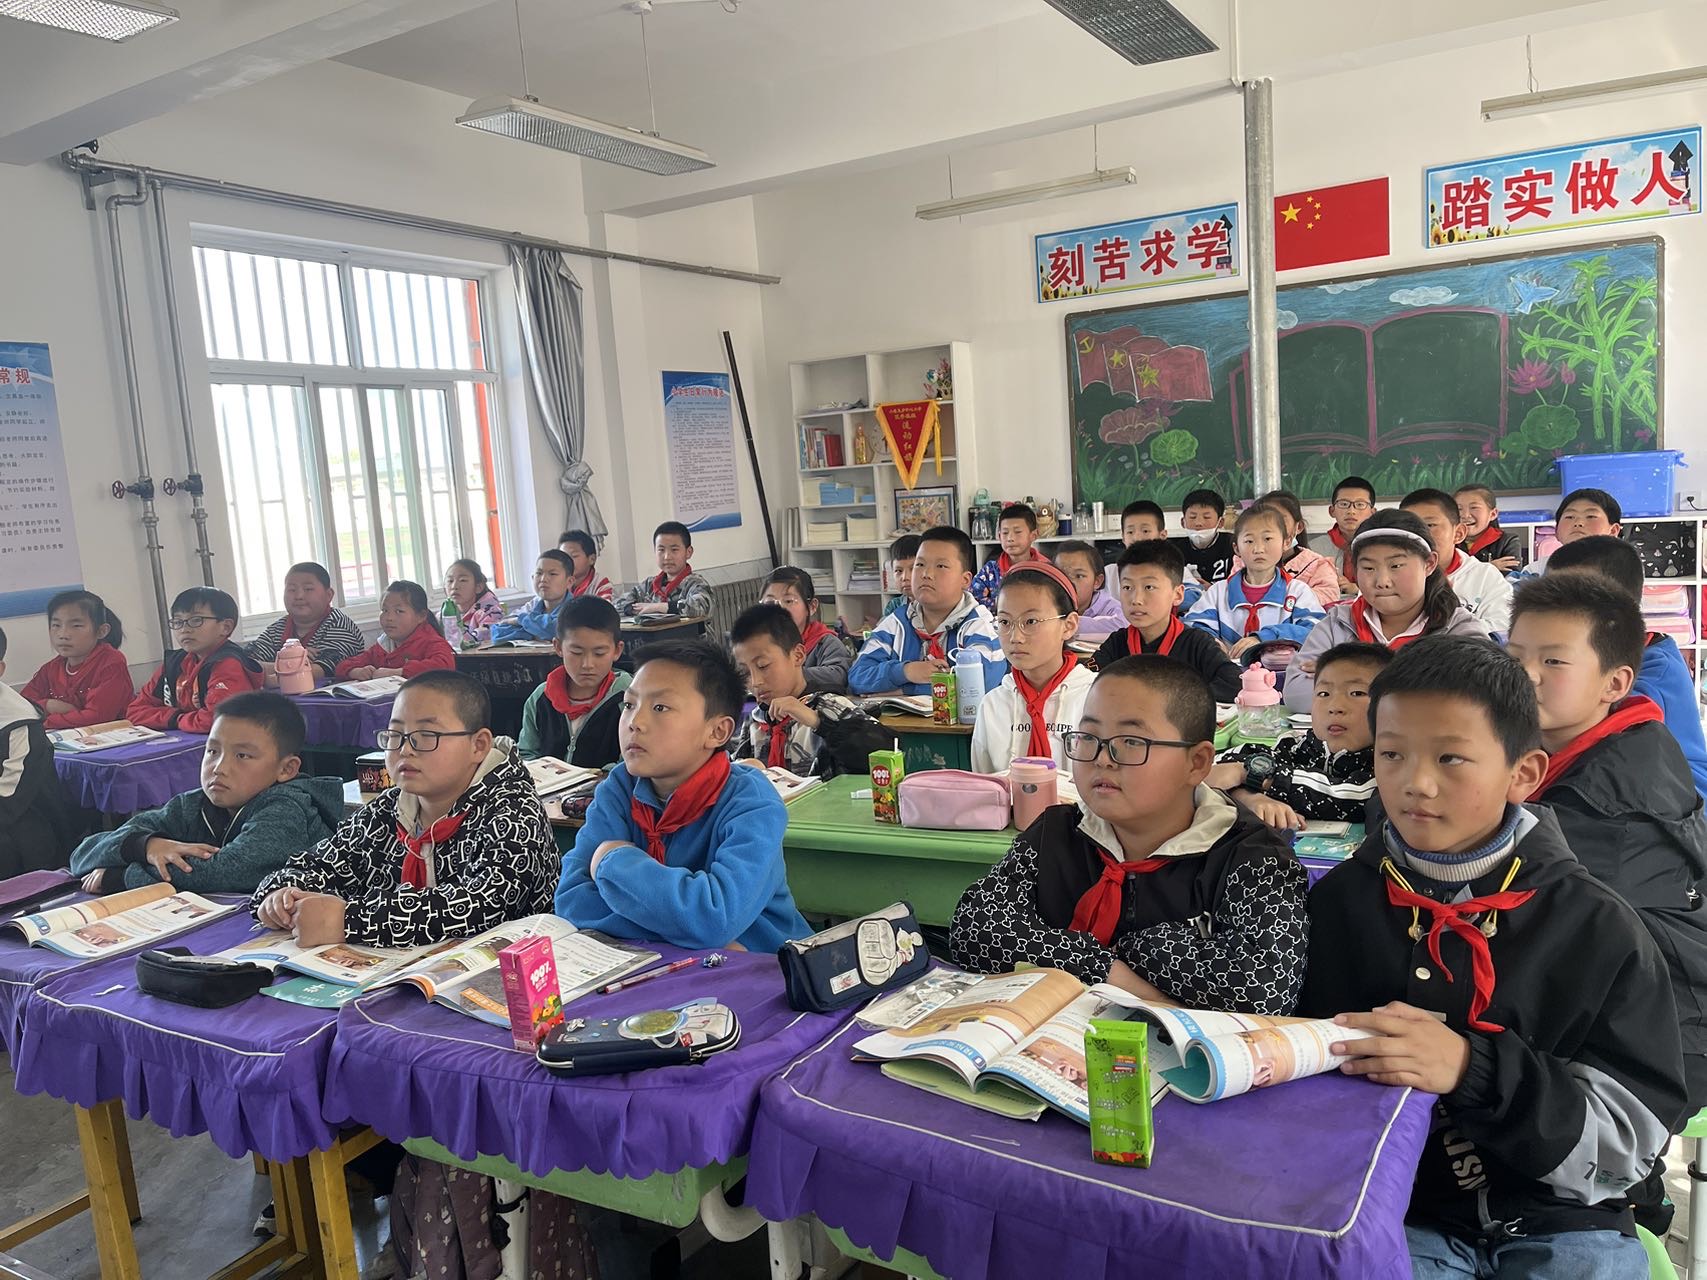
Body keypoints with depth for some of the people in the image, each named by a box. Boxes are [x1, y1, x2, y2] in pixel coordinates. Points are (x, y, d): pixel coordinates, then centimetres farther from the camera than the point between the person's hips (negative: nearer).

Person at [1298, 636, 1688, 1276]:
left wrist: (1474, 1069, -22)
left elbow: (1634, 1139, -8)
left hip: (1558, 1220, 2)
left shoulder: (1599, 929, -3)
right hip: (1399, 1215, -1)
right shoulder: (1338, 904, 0)